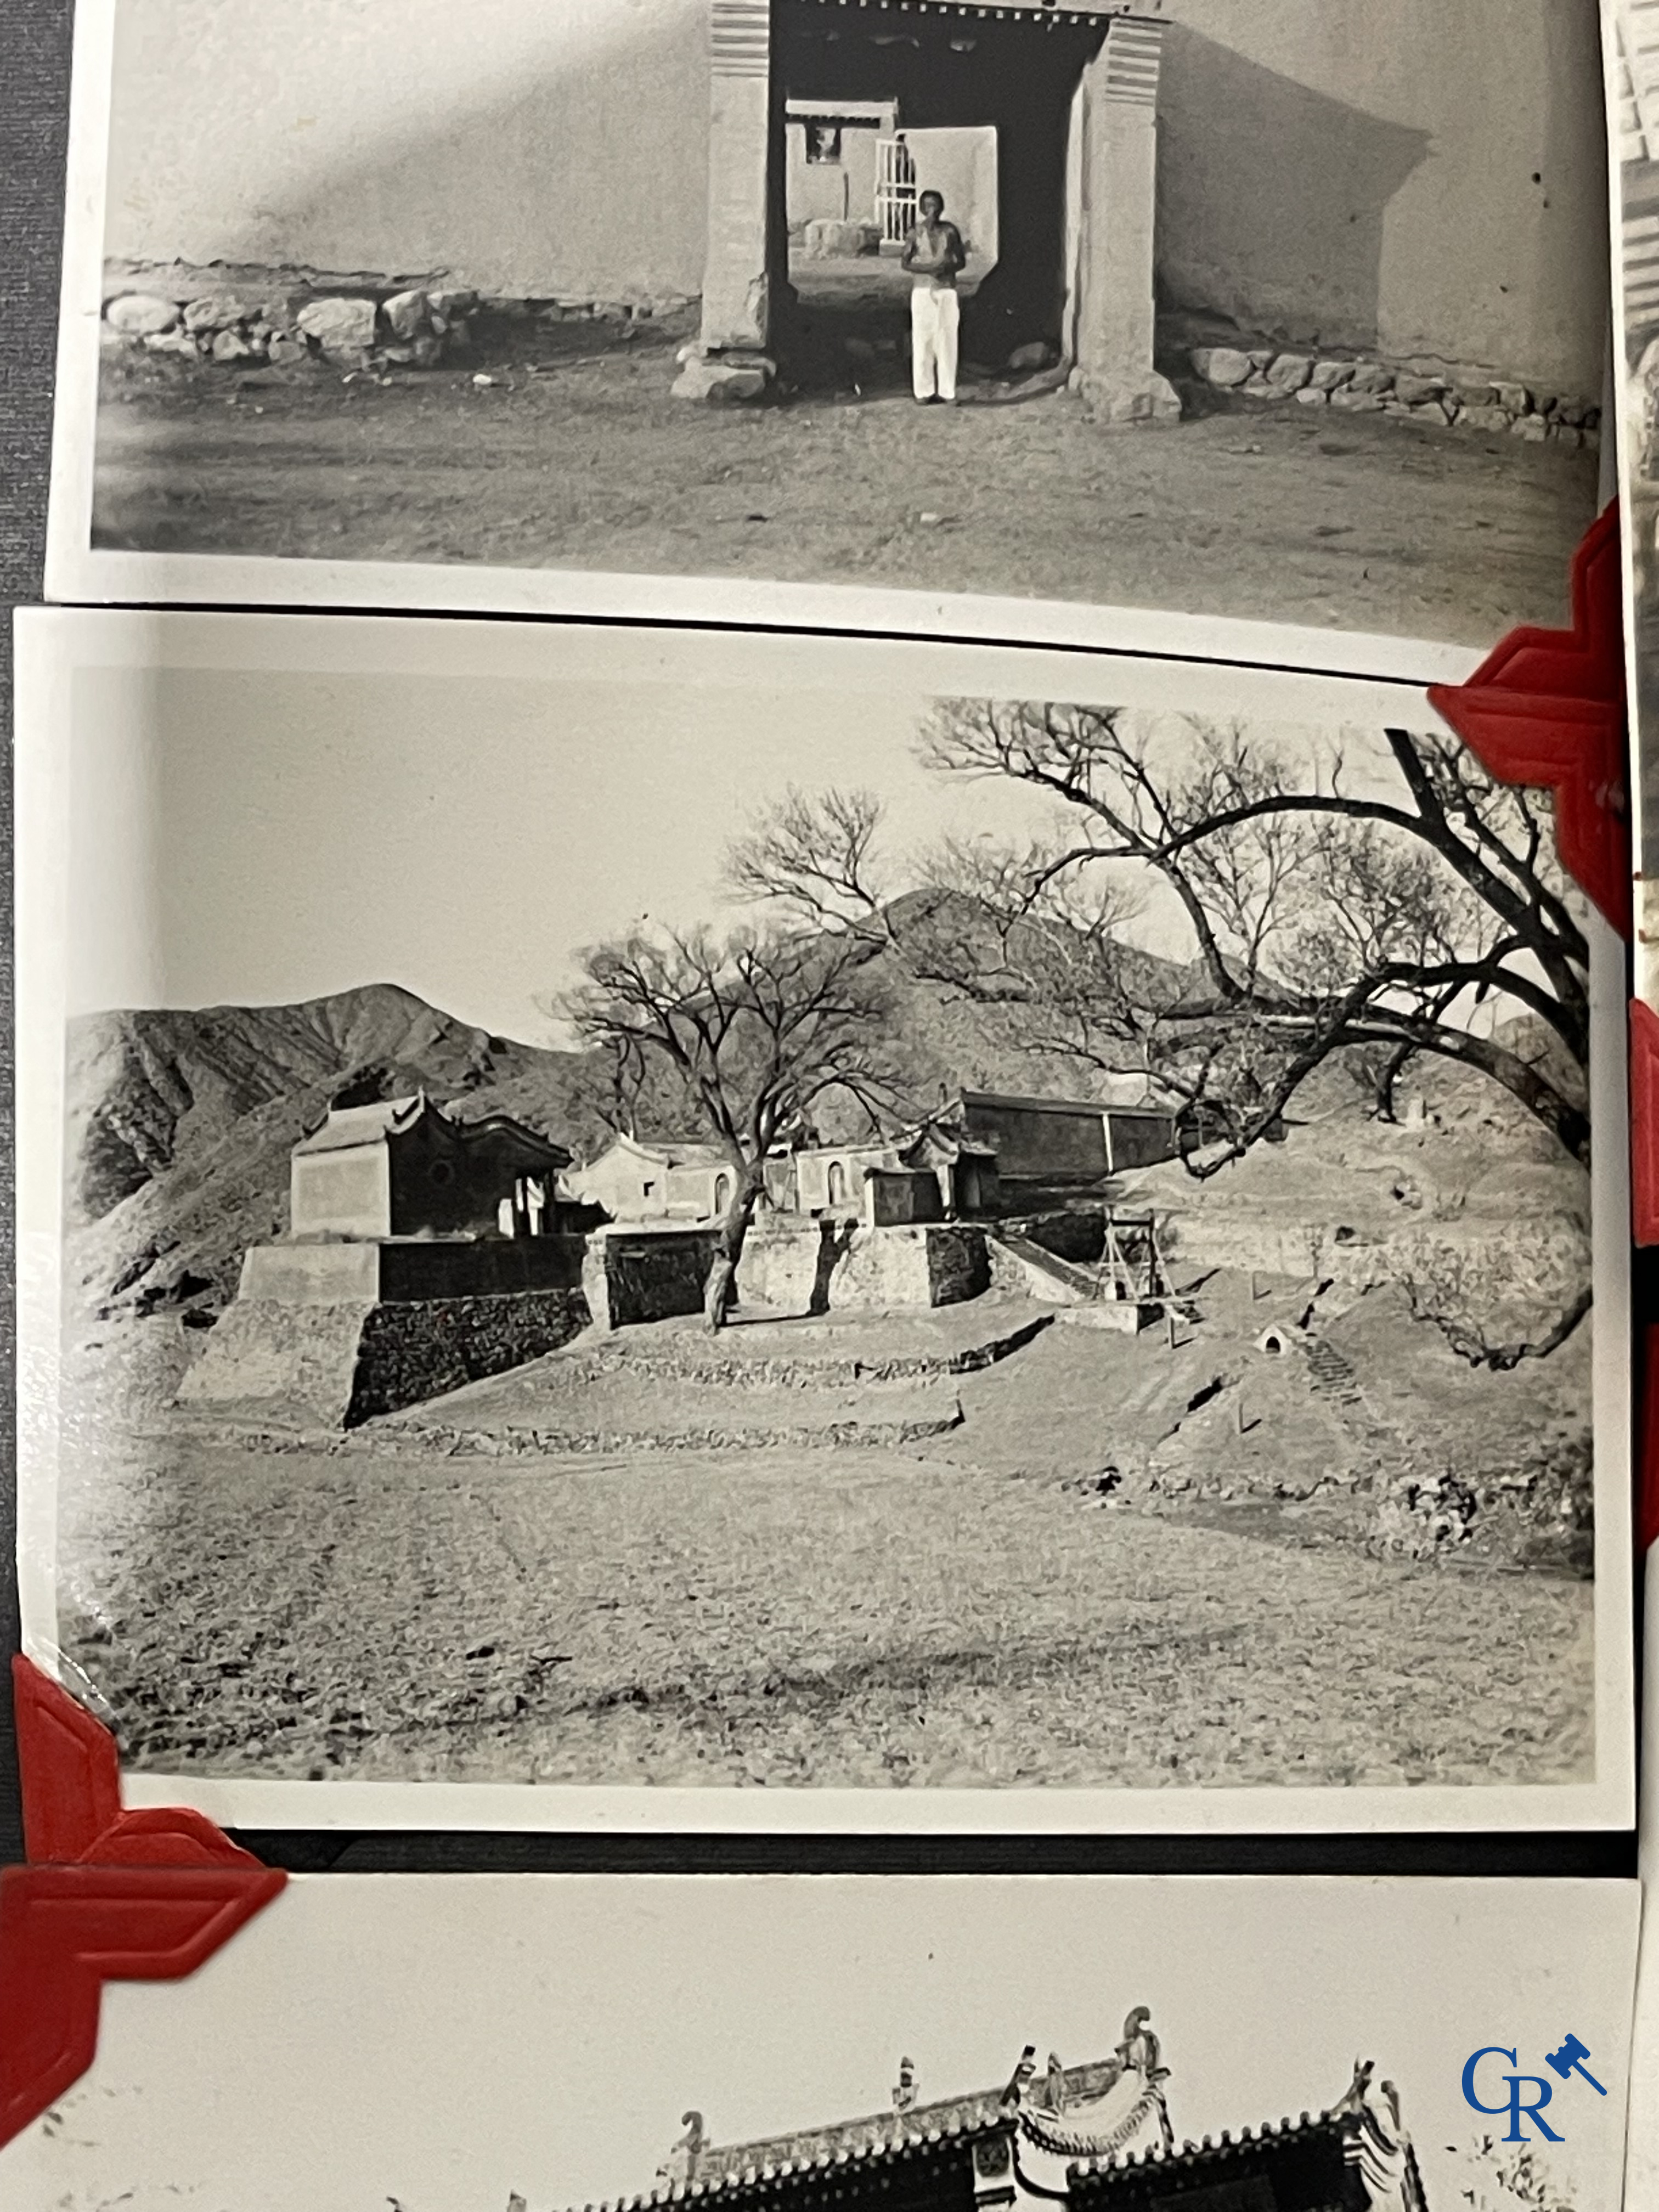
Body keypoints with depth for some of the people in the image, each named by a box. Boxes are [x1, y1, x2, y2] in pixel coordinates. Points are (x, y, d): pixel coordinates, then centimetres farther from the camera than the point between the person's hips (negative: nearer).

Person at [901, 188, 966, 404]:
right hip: (922, 291, -1)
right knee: (922, 340, -1)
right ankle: (923, 392, 6)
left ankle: (948, 392, 4)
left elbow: (962, 261, 8)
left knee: (947, 340, -1)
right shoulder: (915, 231, 1)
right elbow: (904, 262, -2)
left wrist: (948, 268, -14)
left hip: (947, 291, 1)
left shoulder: (950, 231, 4)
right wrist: (927, 269, -18)